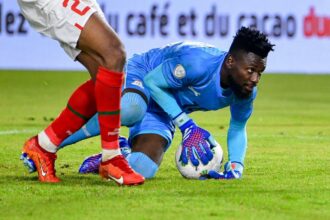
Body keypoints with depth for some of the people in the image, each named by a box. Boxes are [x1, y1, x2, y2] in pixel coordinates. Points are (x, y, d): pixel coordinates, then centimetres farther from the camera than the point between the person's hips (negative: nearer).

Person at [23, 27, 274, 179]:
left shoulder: (246, 92, -14)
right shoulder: (198, 62, -36)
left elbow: (238, 127, 6)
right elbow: (153, 81, -24)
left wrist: (235, 167, -9)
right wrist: (186, 125, -30)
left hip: (162, 114, 6)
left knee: (141, 170, -20)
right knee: (131, 109, -44)